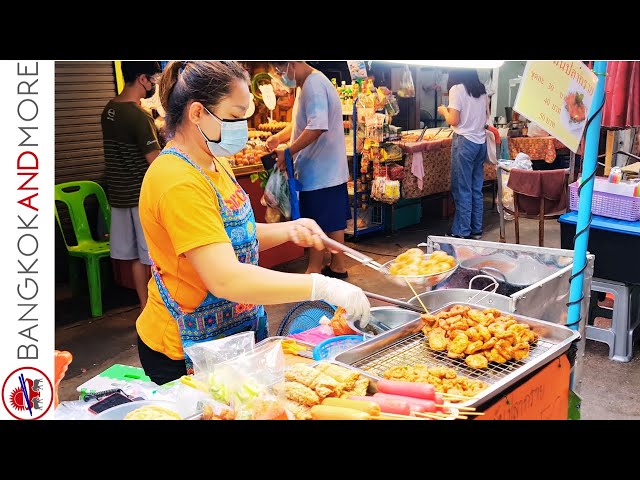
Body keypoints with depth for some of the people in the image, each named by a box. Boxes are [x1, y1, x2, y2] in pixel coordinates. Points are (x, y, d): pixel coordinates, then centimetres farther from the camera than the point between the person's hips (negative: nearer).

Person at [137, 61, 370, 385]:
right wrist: (322, 287, -32)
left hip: (236, 331, 9)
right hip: (185, 353, -9)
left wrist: (288, 230, -3)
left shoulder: (214, 164, 5)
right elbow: (226, 279, -34)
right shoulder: (179, 182, -26)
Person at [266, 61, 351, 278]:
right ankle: (338, 266, 26)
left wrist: (288, 151, -22)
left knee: (317, 223, 1)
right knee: (333, 221, 16)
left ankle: (314, 271, 11)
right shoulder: (307, 85, 15)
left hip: (319, 171, -10)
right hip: (330, 170, 10)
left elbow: (317, 127, -29)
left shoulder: (313, 85, -18)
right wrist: (279, 137, 18)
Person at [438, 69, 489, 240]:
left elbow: (454, 120, -11)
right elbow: (486, 116, 17)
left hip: (464, 141, -7)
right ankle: (476, 229, 17)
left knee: (462, 189, -1)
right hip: (481, 141, 7)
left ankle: (462, 232, 3)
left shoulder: (457, 89, -9)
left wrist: (444, 111, 7)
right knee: (476, 188, 11)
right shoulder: (481, 89, 11)